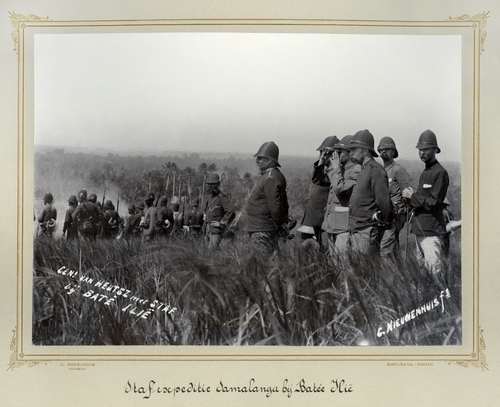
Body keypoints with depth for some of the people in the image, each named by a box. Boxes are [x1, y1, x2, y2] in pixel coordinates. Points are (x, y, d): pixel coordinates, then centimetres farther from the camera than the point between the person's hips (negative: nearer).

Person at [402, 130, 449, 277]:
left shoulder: (440, 173, -11)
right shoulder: (424, 172, 17)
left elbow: (433, 203, -17)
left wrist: (413, 196, -8)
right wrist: (410, 198, 2)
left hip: (432, 231, -9)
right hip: (419, 230, 9)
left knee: (435, 270, -11)